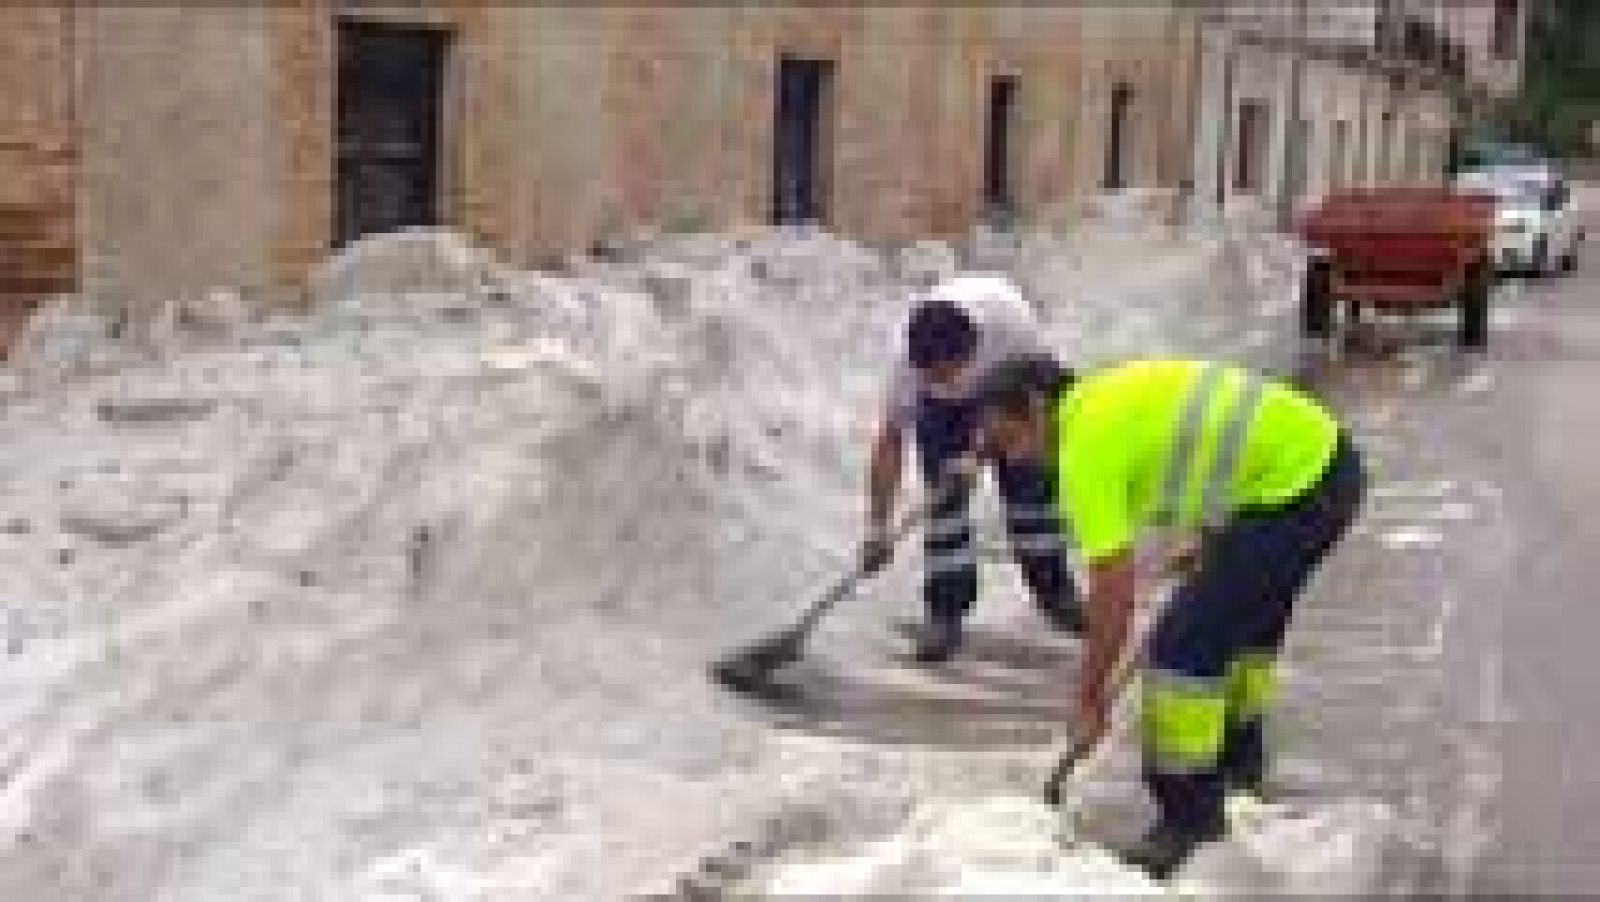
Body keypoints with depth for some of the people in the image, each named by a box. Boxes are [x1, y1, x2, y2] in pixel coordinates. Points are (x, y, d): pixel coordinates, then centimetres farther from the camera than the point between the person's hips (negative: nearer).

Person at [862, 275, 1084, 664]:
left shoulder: (1009, 315, -41)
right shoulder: (914, 356, -36)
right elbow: (890, 442, -28)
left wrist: (979, 450, -29)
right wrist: (877, 526, -28)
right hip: (941, 410, 0)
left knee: (1029, 485, -2)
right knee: (945, 498, -10)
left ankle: (1054, 589, 16)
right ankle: (945, 611, -1)